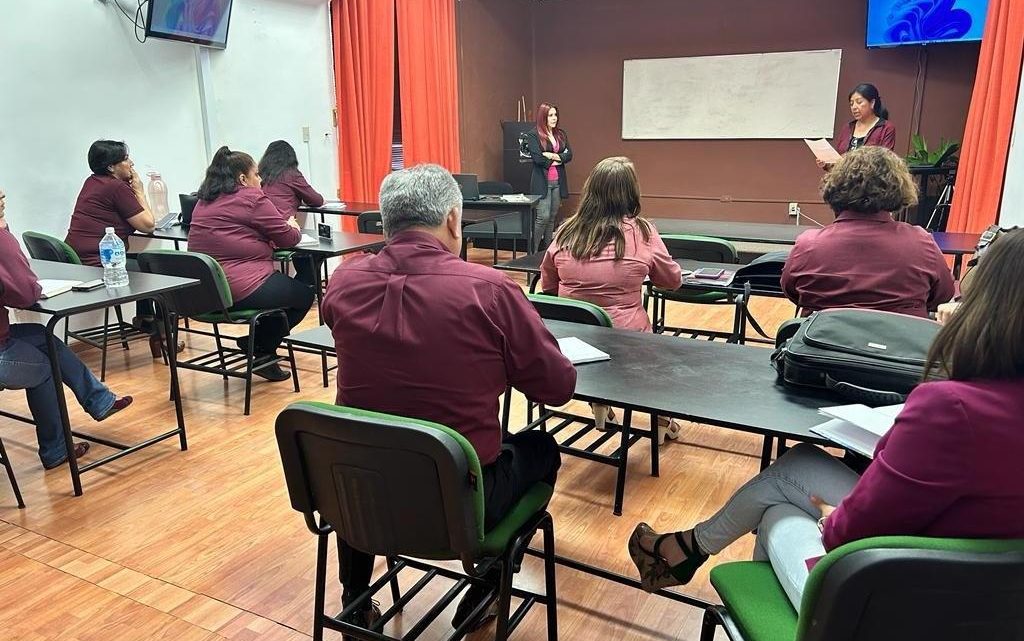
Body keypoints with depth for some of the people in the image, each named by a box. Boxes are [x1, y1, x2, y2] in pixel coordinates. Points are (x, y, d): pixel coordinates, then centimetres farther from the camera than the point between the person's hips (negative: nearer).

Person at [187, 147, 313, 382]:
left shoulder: (203, 201, 17)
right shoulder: (251, 198, -9)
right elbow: (288, 238, -4)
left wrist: (286, 227, 17)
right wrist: (295, 228, 20)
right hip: (241, 290, -9)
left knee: (281, 283, 29)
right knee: (304, 294, 14)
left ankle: (258, 343, 23)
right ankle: (262, 350, 12)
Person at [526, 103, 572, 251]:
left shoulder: (561, 134, 13)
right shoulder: (533, 135, -4)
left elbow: (569, 155, 3)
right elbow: (537, 158, -15)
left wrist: (551, 156, -11)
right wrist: (558, 159, -3)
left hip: (558, 181, 6)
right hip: (542, 181, -6)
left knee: (553, 217, 8)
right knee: (543, 217, -12)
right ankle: (533, 250, -3)